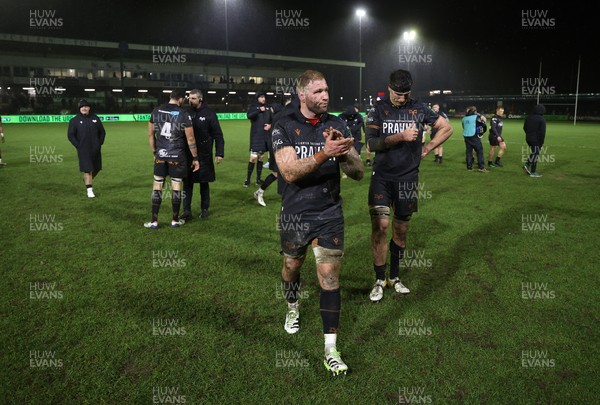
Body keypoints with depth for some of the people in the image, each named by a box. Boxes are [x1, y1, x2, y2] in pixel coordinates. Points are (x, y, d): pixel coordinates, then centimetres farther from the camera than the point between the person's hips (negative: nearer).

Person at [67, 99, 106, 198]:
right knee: (87, 169, -8)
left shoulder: (95, 118, 8)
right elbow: (70, 135, 0)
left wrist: (100, 143, 6)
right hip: (83, 150, -4)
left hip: (96, 149, 4)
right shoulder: (74, 120, 0)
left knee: (97, 168, 10)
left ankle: (87, 180, 37)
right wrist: (78, 145, -8)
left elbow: (102, 132, 16)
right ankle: (89, 189, -1)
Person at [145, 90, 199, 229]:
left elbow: (150, 135, 9)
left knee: (157, 185, 9)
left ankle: (154, 221, 12)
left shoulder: (155, 111, 3)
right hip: (177, 155, -3)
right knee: (176, 185, 6)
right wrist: (195, 158, 2)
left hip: (160, 154, 3)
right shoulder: (184, 114, -9)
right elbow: (190, 139, -8)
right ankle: (175, 220, 16)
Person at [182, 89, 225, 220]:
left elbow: (218, 135, -6)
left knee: (204, 183, 10)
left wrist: (219, 153, -11)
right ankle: (187, 211, 12)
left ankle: (204, 209, 24)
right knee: (187, 183, 4)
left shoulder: (209, 114, -6)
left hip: (204, 155, -3)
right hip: (188, 155, 3)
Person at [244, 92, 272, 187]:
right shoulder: (253, 107, -1)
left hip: (265, 136, 5)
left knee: (260, 158, 9)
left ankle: (258, 179, 16)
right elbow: (249, 116, -20)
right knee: (253, 158, -11)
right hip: (256, 136, -5)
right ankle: (247, 179, 0)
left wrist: (270, 125, -1)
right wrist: (259, 110, -21)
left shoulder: (267, 108, 12)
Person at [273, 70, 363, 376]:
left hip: (329, 215, 1)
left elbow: (358, 173, -4)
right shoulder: (285, 127, -7)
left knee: (330, 278, -3)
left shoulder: (337, 126, 0)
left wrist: (343, 153, -25)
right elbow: (289, 172, -21)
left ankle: (330, 349, 6)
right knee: (292, 267, 18)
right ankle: (293, 308, 51)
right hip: (295, 215, 0)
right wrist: (324, 154, -34)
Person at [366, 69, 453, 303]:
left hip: (408, 178, 2)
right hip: (382, 177, -2)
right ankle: (379, 280, 3)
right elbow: (371, 143, -10)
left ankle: (394, 277, 25)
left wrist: (427, 148, 6)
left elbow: (446, 128, 14)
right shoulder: (379, 109, -1)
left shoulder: (419, 109, 4)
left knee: (400, 230, 9)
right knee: (380, 225, -12)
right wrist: (400, 137, -19)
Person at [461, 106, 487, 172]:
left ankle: (469, 167, 11)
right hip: (474, 137, -5)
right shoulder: (476, 117, -5)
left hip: (466, 136, 5)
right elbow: (484, 125, -2)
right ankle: (481, 167, -5)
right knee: (479, 151, -1)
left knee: (469, 151, 10)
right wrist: (482, 132, 14)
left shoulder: (464, 118, 10)